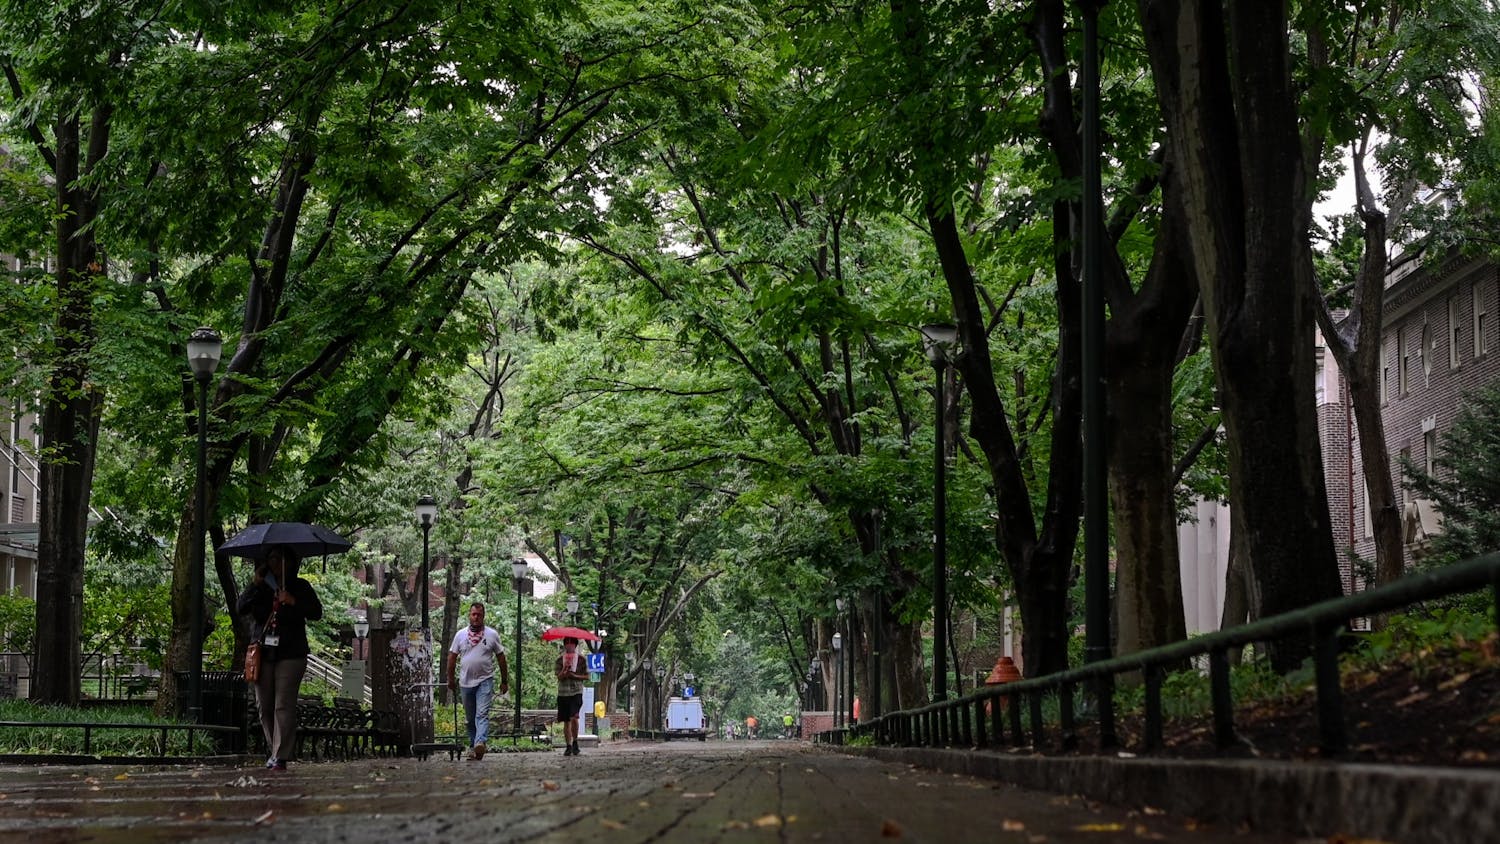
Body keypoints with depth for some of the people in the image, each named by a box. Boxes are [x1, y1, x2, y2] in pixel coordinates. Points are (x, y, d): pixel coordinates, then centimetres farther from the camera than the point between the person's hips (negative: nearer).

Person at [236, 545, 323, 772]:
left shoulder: (300, 587, 7)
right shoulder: (261, 587, 12)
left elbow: (316, 613, -3)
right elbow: (240, 608, -1)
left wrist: (293, 602, -17)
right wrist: (254, 584, -11)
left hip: (290, 655, -3)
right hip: (263, 653, 3)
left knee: (284, 705, -11)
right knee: (264, 706, 6)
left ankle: (281, 757, -13)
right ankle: (274, 750, 21)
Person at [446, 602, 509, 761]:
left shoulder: (492, 635, 2)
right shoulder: (460, 635, 7)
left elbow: (501, 658, 7)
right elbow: (452, 657, 12)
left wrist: (504, 681, 7)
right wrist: (451, 679, 11)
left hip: (485, 681, -3)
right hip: (466, 681, 3)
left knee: (482, 714, -18)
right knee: (469, 718, 10)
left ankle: (481, 743, -33)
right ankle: (473, 746, 19)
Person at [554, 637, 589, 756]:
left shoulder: (581, 658, 3)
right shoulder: (560, 659, 7)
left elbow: (586, 677, 5)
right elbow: (559, 677, 0)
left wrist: (575, 675, -11)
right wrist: (564, 669, -19)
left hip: (576, 692, -2)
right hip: (563, 693, 2)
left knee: (574, 718, -20)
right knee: (566, 721, 6)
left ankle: (575, 742, -3)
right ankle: (569, 746, 16)